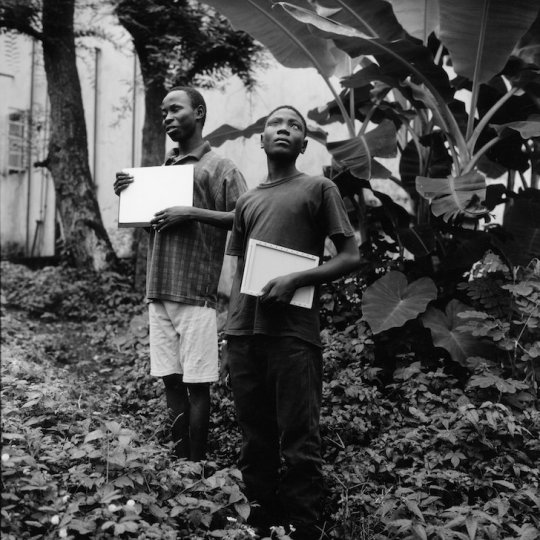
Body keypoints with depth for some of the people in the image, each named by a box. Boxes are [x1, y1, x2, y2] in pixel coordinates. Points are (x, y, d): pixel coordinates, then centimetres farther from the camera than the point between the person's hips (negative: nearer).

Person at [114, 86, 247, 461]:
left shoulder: (220, 168, -1)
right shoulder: (164, 168, 18)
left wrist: (192, 213, -19)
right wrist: (127, 196, 5)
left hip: (195, 292, -6)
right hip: (159, 289, 6)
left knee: (196, 383, -2)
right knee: (171, 380, 9)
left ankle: (196, 465, 6)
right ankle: (180, 459, 18)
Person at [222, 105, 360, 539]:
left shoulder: (319, 189, 7)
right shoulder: (247, 201, 20)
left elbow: (351, 257, 2)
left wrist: (296, 280, -12)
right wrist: (230, 340, 11)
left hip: (293, 333, -4)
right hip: (244, 332, 5)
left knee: (299, 446, -4)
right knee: (255, 442, 10)